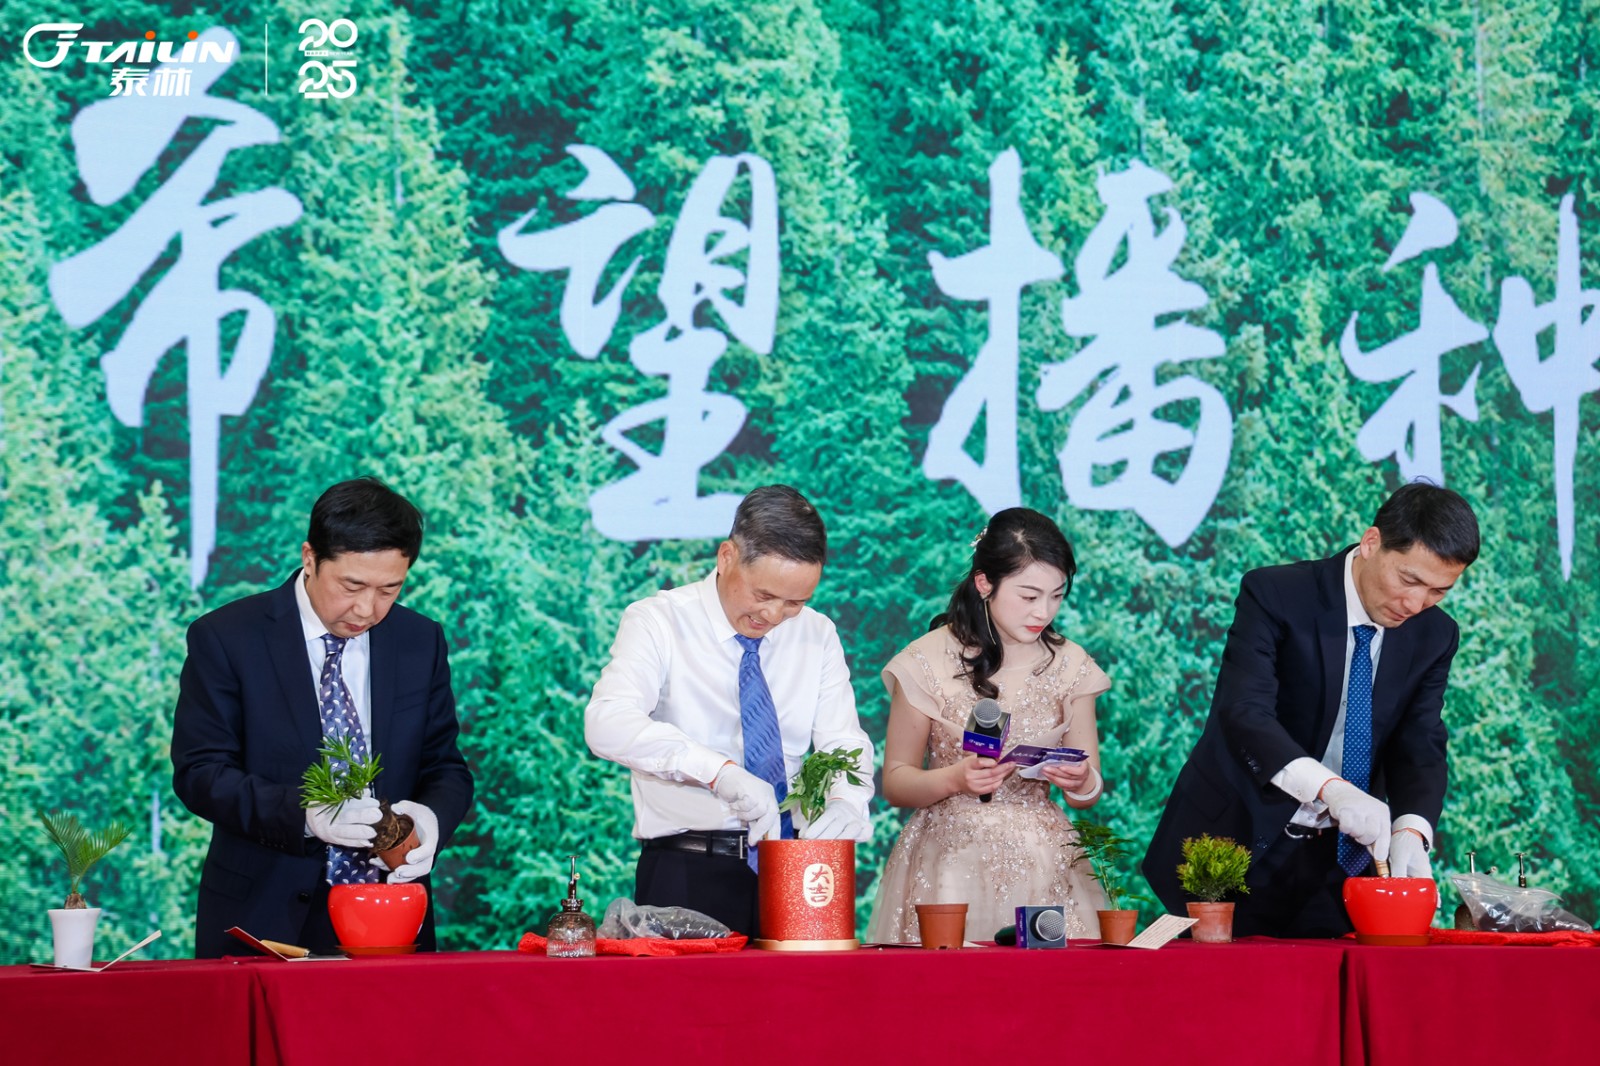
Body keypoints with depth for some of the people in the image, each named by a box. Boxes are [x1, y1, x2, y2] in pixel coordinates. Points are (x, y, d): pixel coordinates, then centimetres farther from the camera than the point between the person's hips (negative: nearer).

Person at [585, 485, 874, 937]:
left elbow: (842, 742, 5)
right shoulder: (659, 622, -4)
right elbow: (608, 723, -21)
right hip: (688, 874, -4)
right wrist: (720, 771, -33)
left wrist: (844, 803, -19)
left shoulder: (816, 636, 10)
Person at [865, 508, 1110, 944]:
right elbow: (895, 784, -1)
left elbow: (1088, 795, 9)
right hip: (951, 862, -2)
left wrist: (1080, 782, -14)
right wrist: (956, 779, -20)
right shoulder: (929, 660, -2)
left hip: (1044, 862, 2)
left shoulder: (1068, 664, 7)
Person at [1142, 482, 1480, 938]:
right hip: (1237, 839, -4)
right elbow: (1245, 714, -27)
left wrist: (1411, 831, -24)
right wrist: (1330, 789, -41)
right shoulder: (1275, 596, -15)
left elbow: (1420, 749, -3)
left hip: (1335, 860, 4)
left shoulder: (1433, 636, 1)